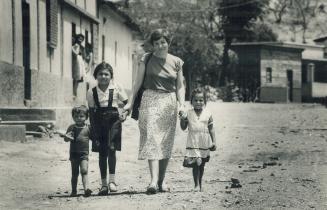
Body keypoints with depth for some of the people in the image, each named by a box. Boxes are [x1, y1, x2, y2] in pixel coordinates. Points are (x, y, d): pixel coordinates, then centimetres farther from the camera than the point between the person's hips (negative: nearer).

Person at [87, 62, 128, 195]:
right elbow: (91, 114, 4)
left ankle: (112, 180, -9)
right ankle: (104, 184, 12)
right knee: (102, 153, 5)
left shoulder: (116, 88, -2)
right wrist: (94, 132, 0)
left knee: (111, 148, -16)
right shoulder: (91, 92, 2)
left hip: (113, 120, -2)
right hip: (99, 123, 2)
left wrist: (124, 114, -16)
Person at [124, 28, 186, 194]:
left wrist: (181, 104, -2)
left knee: (166, 143, 5)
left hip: (169, 103, 3)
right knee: (151, 140, -14)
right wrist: (130, 102, 1)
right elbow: (138, 82, 6)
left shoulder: (176, 62, 10)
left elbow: (180, 87, 12)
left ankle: (161, 181, 16)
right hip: (150, 101, -3)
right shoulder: (146, 59, 4)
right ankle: (154, 180, -23)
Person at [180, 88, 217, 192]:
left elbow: (211, 129, 8)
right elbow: (183, 128, 5)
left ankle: (200, 184, 26)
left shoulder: (207, 114, 4)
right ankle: (196, 184, -10)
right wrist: (182, 120, -13)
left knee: (202, 164, 11)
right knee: (196, 162, -15)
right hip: (193, 143, -2)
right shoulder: (188, 114, 2)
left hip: (205, 144, 2)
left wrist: (213, 141, 4)